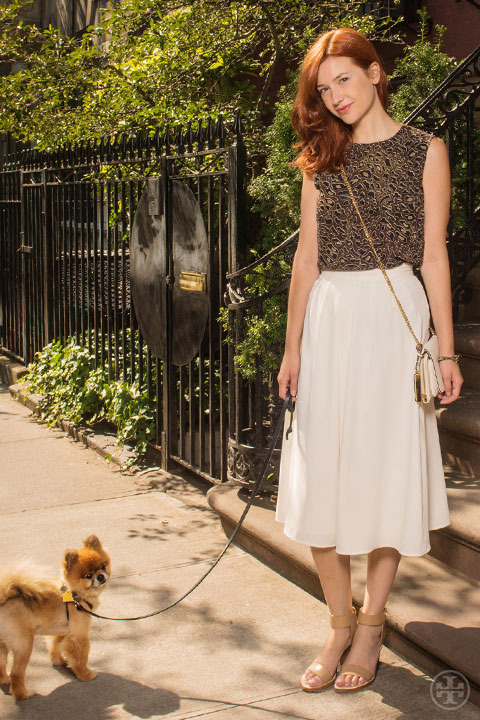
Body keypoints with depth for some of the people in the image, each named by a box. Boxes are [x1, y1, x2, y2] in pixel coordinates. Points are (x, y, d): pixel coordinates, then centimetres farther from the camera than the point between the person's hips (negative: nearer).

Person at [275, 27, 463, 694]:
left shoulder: (424, 150, 5)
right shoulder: (322, 158, 13)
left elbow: (433, 254, 1)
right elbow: (306, 257, 11)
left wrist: (446, 350, -3)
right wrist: (293, 347, 7)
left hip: (394, 317, -3)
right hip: (329, 320, 3)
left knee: (387, 469, 1)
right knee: (320, 475, 1)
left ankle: (371, 626, 15)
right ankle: (340, 622, 16)